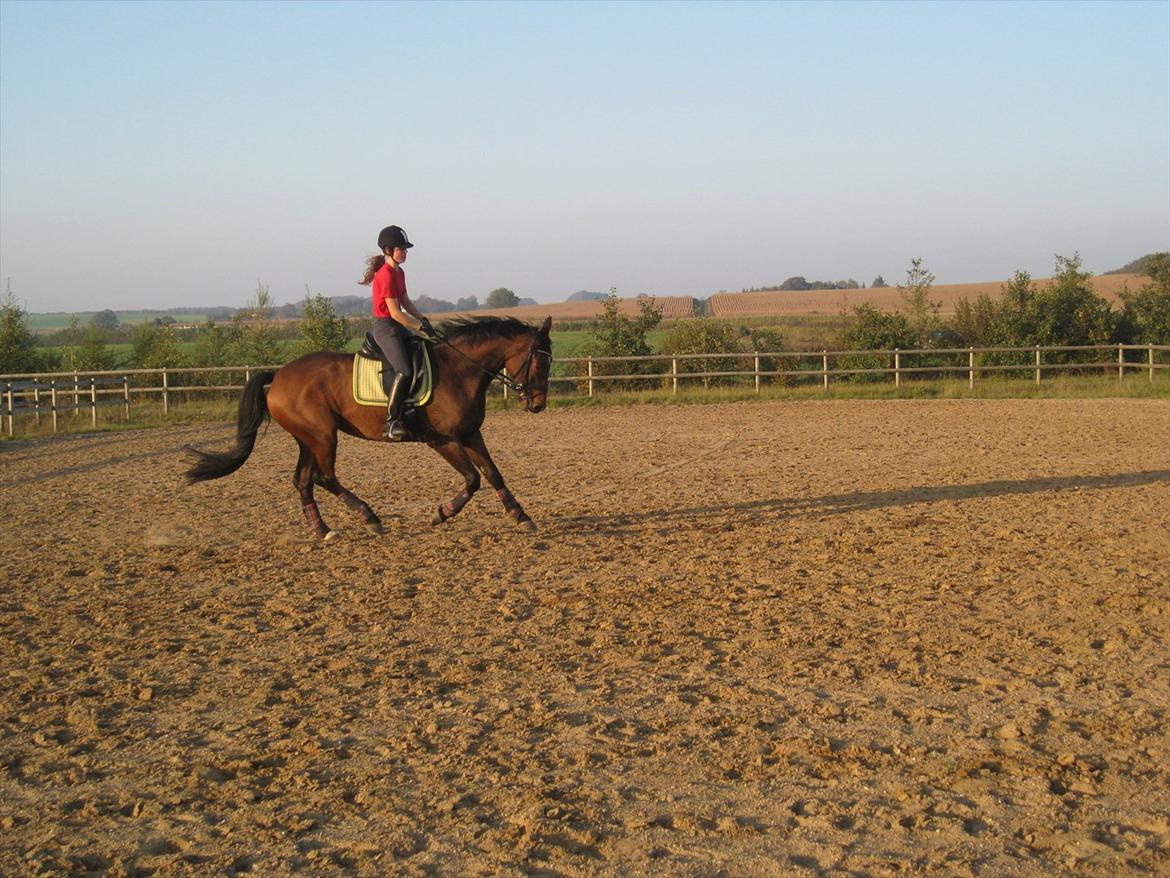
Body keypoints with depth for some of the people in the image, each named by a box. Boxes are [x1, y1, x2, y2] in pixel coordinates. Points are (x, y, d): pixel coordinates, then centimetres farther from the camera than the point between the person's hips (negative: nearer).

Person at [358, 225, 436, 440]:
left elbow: (405, 302, 19)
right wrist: (421, 327, -14)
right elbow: (395, 313, -19)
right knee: (404, 371, -24)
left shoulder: (399, 273, 14)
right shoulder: (386, 275, -16)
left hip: (397, 327, 10)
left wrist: (423, 319, 5)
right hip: (385, 327, -10)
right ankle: (391, 423, -26)